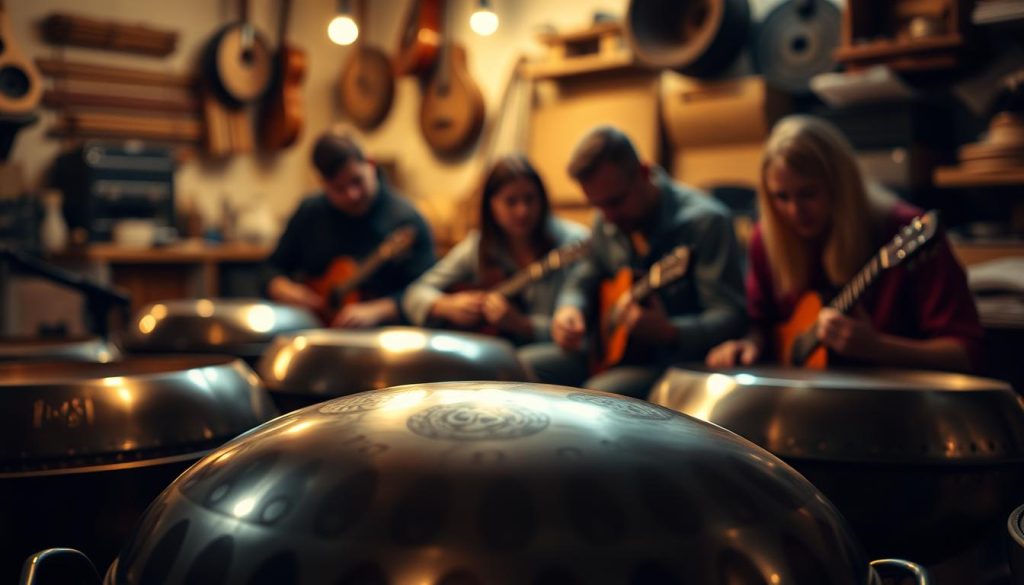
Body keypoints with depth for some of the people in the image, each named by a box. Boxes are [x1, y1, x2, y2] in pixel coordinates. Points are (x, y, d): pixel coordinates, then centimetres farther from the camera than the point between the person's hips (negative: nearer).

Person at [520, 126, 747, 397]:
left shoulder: (704, 220, -16)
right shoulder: (607, 223, 7)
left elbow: (730, 316, -21)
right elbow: (585, 277, 22)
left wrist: (668, 332, -39)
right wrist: (569, 309, -2)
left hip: (681, 362, -7)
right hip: (616, 352, 7)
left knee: (602, 392, -35)